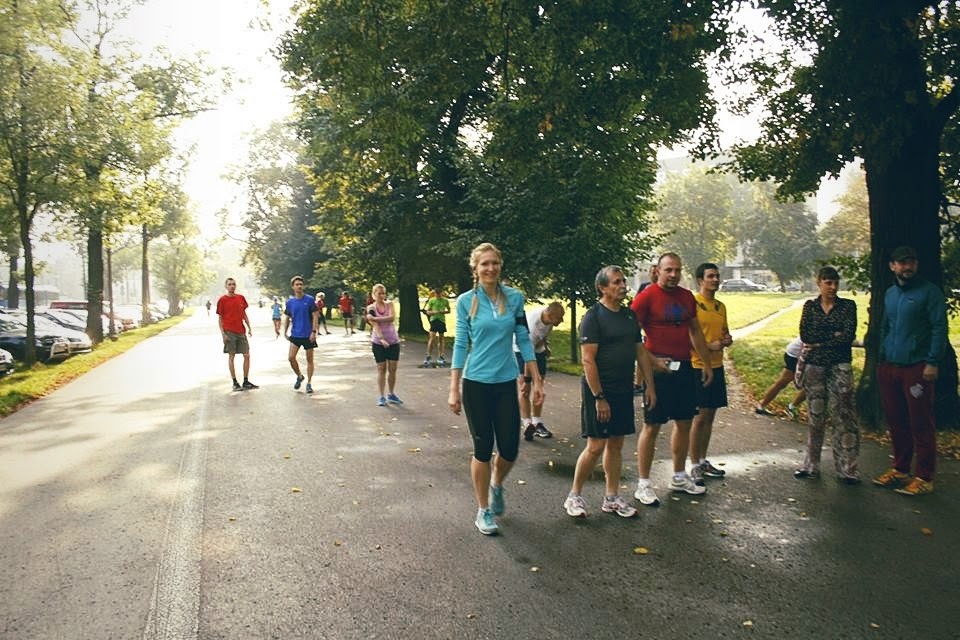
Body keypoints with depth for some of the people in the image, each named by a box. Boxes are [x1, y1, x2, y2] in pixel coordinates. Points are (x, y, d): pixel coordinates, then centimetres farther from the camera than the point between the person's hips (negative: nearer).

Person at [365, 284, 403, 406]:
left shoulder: (389, 304, 3)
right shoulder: (371, 308, -3)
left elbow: (391, 318, -15)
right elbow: (375, 324, -14)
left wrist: (374, 318, -19)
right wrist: (381, 339, -27)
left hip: (393, 341, 2)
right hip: (378, 342, -2)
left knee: (393, 369, 6)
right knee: (381, 369, 2)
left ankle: (391, 394, 20)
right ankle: (382, 396, 9)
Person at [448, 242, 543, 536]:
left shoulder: (514, 297, 0)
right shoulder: (466, 301, -4)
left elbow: (524, 340, 5)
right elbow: (460, 345, -2)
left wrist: (537, 381, 3)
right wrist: (454, 390, -4)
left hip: (506, 383, 2)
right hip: (476, 384, -2)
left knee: (509, 449, 5)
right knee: (483, 449, 6)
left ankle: (496, 485, 39)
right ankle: (483, 511, 24)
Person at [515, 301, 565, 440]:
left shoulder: (549, 313, -20)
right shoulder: (532, 324, -40)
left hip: (538, 348, 6)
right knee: (525, 389, -12)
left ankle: (537, 423, 8)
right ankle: (527, 425, -13)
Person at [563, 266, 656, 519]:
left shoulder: (629, 315, 11)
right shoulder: (593, 316, -12)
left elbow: (641, 352, 16)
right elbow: (588, 360, -16)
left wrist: (650, 385, 10)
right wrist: (599, 397, -19)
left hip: (624, 390, 7)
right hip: (599, 391, -7)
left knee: (616, 444, 12)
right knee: (596, 446, -4)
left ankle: (611, 498, 23)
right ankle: (574, 496, 13)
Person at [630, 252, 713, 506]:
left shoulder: (687, 297, 11)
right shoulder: (646, 297, -9)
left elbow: (695, 330, 20)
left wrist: (706, 362, 18)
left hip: (684, 368, 7)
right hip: (659, 369, -7)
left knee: (684, 422, 14)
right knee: (652, 425, -2)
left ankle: (679, 477, 30)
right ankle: (643, 485, 8)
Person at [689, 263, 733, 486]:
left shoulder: (721, 306, 14)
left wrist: (727, 340, 2)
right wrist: (709, 346, -20)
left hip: (717, 366, 7)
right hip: (698, 366, -7)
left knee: (710, 415, 12)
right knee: (700, 416, -3)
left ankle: (703, 461, 23)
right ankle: (694, 465, 8)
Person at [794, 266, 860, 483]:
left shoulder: (848, 306, 3)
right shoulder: (810, 306, 7)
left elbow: (848, 336, -10)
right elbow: (805, 335, -5)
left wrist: (819, 343, -9)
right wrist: (833, 336, -10)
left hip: (840, 367, -1)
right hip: (814, 366, 2)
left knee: (843, 416, -3)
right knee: (815, 416, 7)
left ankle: (847, 469, 5)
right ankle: (811, 465, 16)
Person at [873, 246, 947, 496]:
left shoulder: (929, 291, -4)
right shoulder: (889, 294, 15)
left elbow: (939, 328, -9)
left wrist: (933, 362, -15)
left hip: (917, 368, -6)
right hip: (889, 368, 6)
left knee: (921, 424, -1)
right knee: (896, 421, 12)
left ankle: (924, 478, 6)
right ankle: (900, 470, 23)